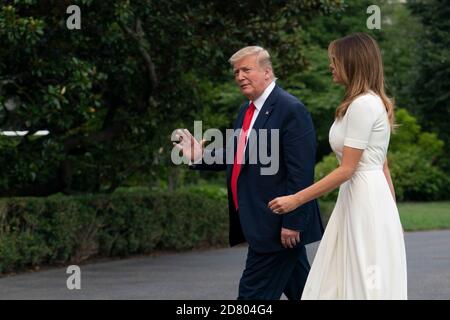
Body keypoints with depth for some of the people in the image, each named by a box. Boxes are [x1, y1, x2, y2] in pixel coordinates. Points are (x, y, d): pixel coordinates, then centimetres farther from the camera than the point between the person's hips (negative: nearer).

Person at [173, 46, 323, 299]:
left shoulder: (292, 110, -15)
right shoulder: (248, 110, 13)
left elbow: (301, 172, -20)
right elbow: (237, 157, 19)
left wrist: (292, 222, -22)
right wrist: (201, 157, 6)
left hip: (277, 224, -9)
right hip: (260, 221, 9)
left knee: (253, 292, -7)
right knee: (300, 290, 18)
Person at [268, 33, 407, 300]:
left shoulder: (363, 104, -15)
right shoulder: (372, 102, 16)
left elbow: (347, 170, -18)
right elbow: (382, 166, 18)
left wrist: (296, 199, -16)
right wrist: (392, 214, 19)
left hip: (365, 201, -10)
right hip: (358, 199, 10)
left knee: (365, 286, -3)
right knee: (336, 283, 9)